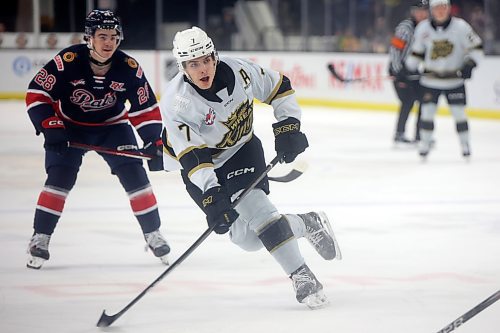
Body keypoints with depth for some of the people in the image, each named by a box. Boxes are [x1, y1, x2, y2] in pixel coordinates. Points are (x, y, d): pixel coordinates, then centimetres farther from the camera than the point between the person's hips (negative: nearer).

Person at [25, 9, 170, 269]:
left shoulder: (129, 68, -20)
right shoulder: (68, 61, -28)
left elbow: (146, 108, -9)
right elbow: (36, 94, -22)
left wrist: (154, 142, -16)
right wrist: (50, 127, -30)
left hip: (112, 124, 2)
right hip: (69, 126, -2)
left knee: (134, 175, -8)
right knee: (60, 177, -16)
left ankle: (153, 234, 7)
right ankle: (40, 238, -6)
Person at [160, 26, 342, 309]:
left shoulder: (237, 71, -20)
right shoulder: (176, 102, -28)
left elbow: (279, 87, -2)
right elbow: (192, 157, -33)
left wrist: (288, 125, -11)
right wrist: (211, 196, -42)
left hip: (242, 148, 1)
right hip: (202, 166, -1)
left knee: (253, 206, -24)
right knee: (247, 237, -8)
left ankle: (302, 276, -19)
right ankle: (307, 225, 13)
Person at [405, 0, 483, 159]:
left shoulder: (460, 26, -10)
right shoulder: (423, 28, -2)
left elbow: (476, 47, -5)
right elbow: (417, 52, 12)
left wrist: (470, 64, -19)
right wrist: (408, 68, 8)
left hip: (454, 79, -2)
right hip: (430, 79, 2)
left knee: (459, 112, -3)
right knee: (427, 110, -2)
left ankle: (465, 144, 11)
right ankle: (425, 142, 12)